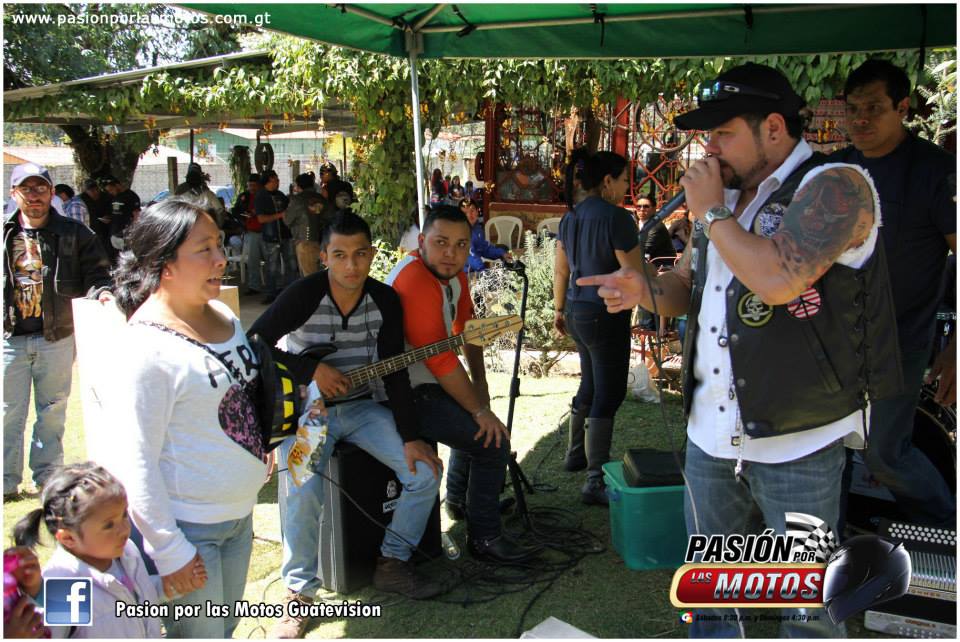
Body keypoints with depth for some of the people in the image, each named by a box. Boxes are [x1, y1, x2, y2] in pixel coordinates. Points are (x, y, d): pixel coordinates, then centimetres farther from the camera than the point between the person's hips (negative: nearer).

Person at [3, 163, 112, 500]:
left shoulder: (74, 233, 1)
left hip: (56, 337, -1)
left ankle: (48, 477, 25)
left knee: (52, 412, 11)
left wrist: (99, 292, -21)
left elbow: (96, 272, 0)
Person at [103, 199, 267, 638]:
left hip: (239, 512, 8)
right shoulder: (146, 349, -23)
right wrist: (168, 549, -18)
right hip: (189, 527, -8)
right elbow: (135, 461, -21)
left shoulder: (222, 316, 3)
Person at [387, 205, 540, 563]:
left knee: (475, 417, 28)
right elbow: (440, 359, -28)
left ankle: (459, 497, 46)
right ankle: (484, 538, 1)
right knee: (492, 439, -13)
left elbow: (466, 327, 13)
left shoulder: (452, 272, 4)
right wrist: (479, 410, -20)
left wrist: (479, 384, 5)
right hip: (406, 395, -10)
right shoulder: (415, 281, -27)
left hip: (424, 381, 10)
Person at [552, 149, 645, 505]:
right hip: (606, 314, -8)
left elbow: (561, 269, 14)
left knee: (590, 385, 22)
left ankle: (576, 454, 35)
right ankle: (595, 481, -2)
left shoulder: (570, 216, 8)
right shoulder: (616, 216, -17)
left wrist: (559, 309, 22)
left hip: (577, 311, 9)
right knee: (609, 393, -3)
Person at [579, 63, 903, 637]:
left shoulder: (836, 186, -13)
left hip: (798, 443, -7)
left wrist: (711, 212, -16)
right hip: (711, 433, 7)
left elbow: (777, 279, -30)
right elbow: (687, 287, 18)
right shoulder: (728, 198, 12)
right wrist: (644, 288, -5)